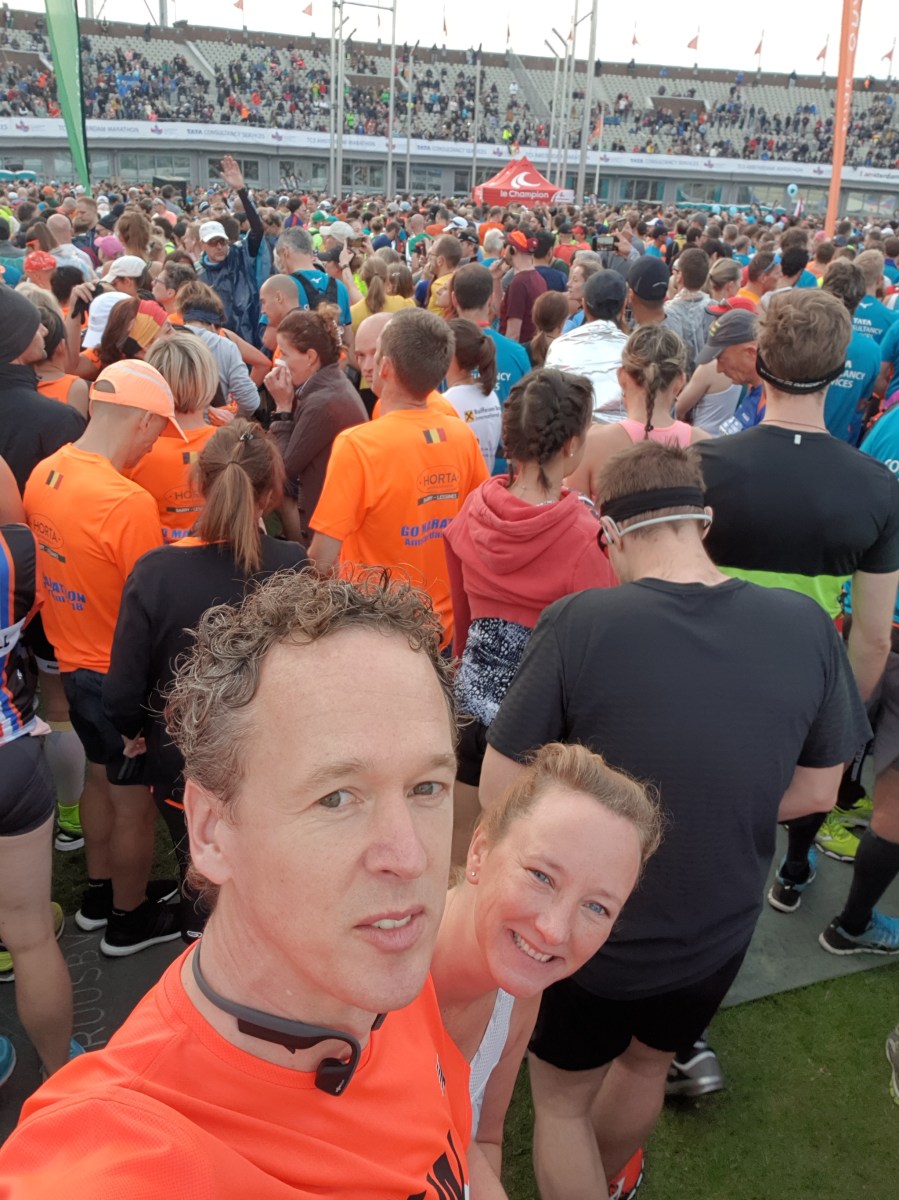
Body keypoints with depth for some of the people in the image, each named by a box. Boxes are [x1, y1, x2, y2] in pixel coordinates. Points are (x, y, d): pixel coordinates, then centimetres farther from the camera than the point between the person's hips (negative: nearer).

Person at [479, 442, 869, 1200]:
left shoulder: (578, 623, -26)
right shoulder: (806, 626, -16)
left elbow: (498, 791, -18)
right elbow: (816, 792, -3)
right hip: (719, 935, 5)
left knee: (561, 1100, 23)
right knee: (645, 1064, 33)